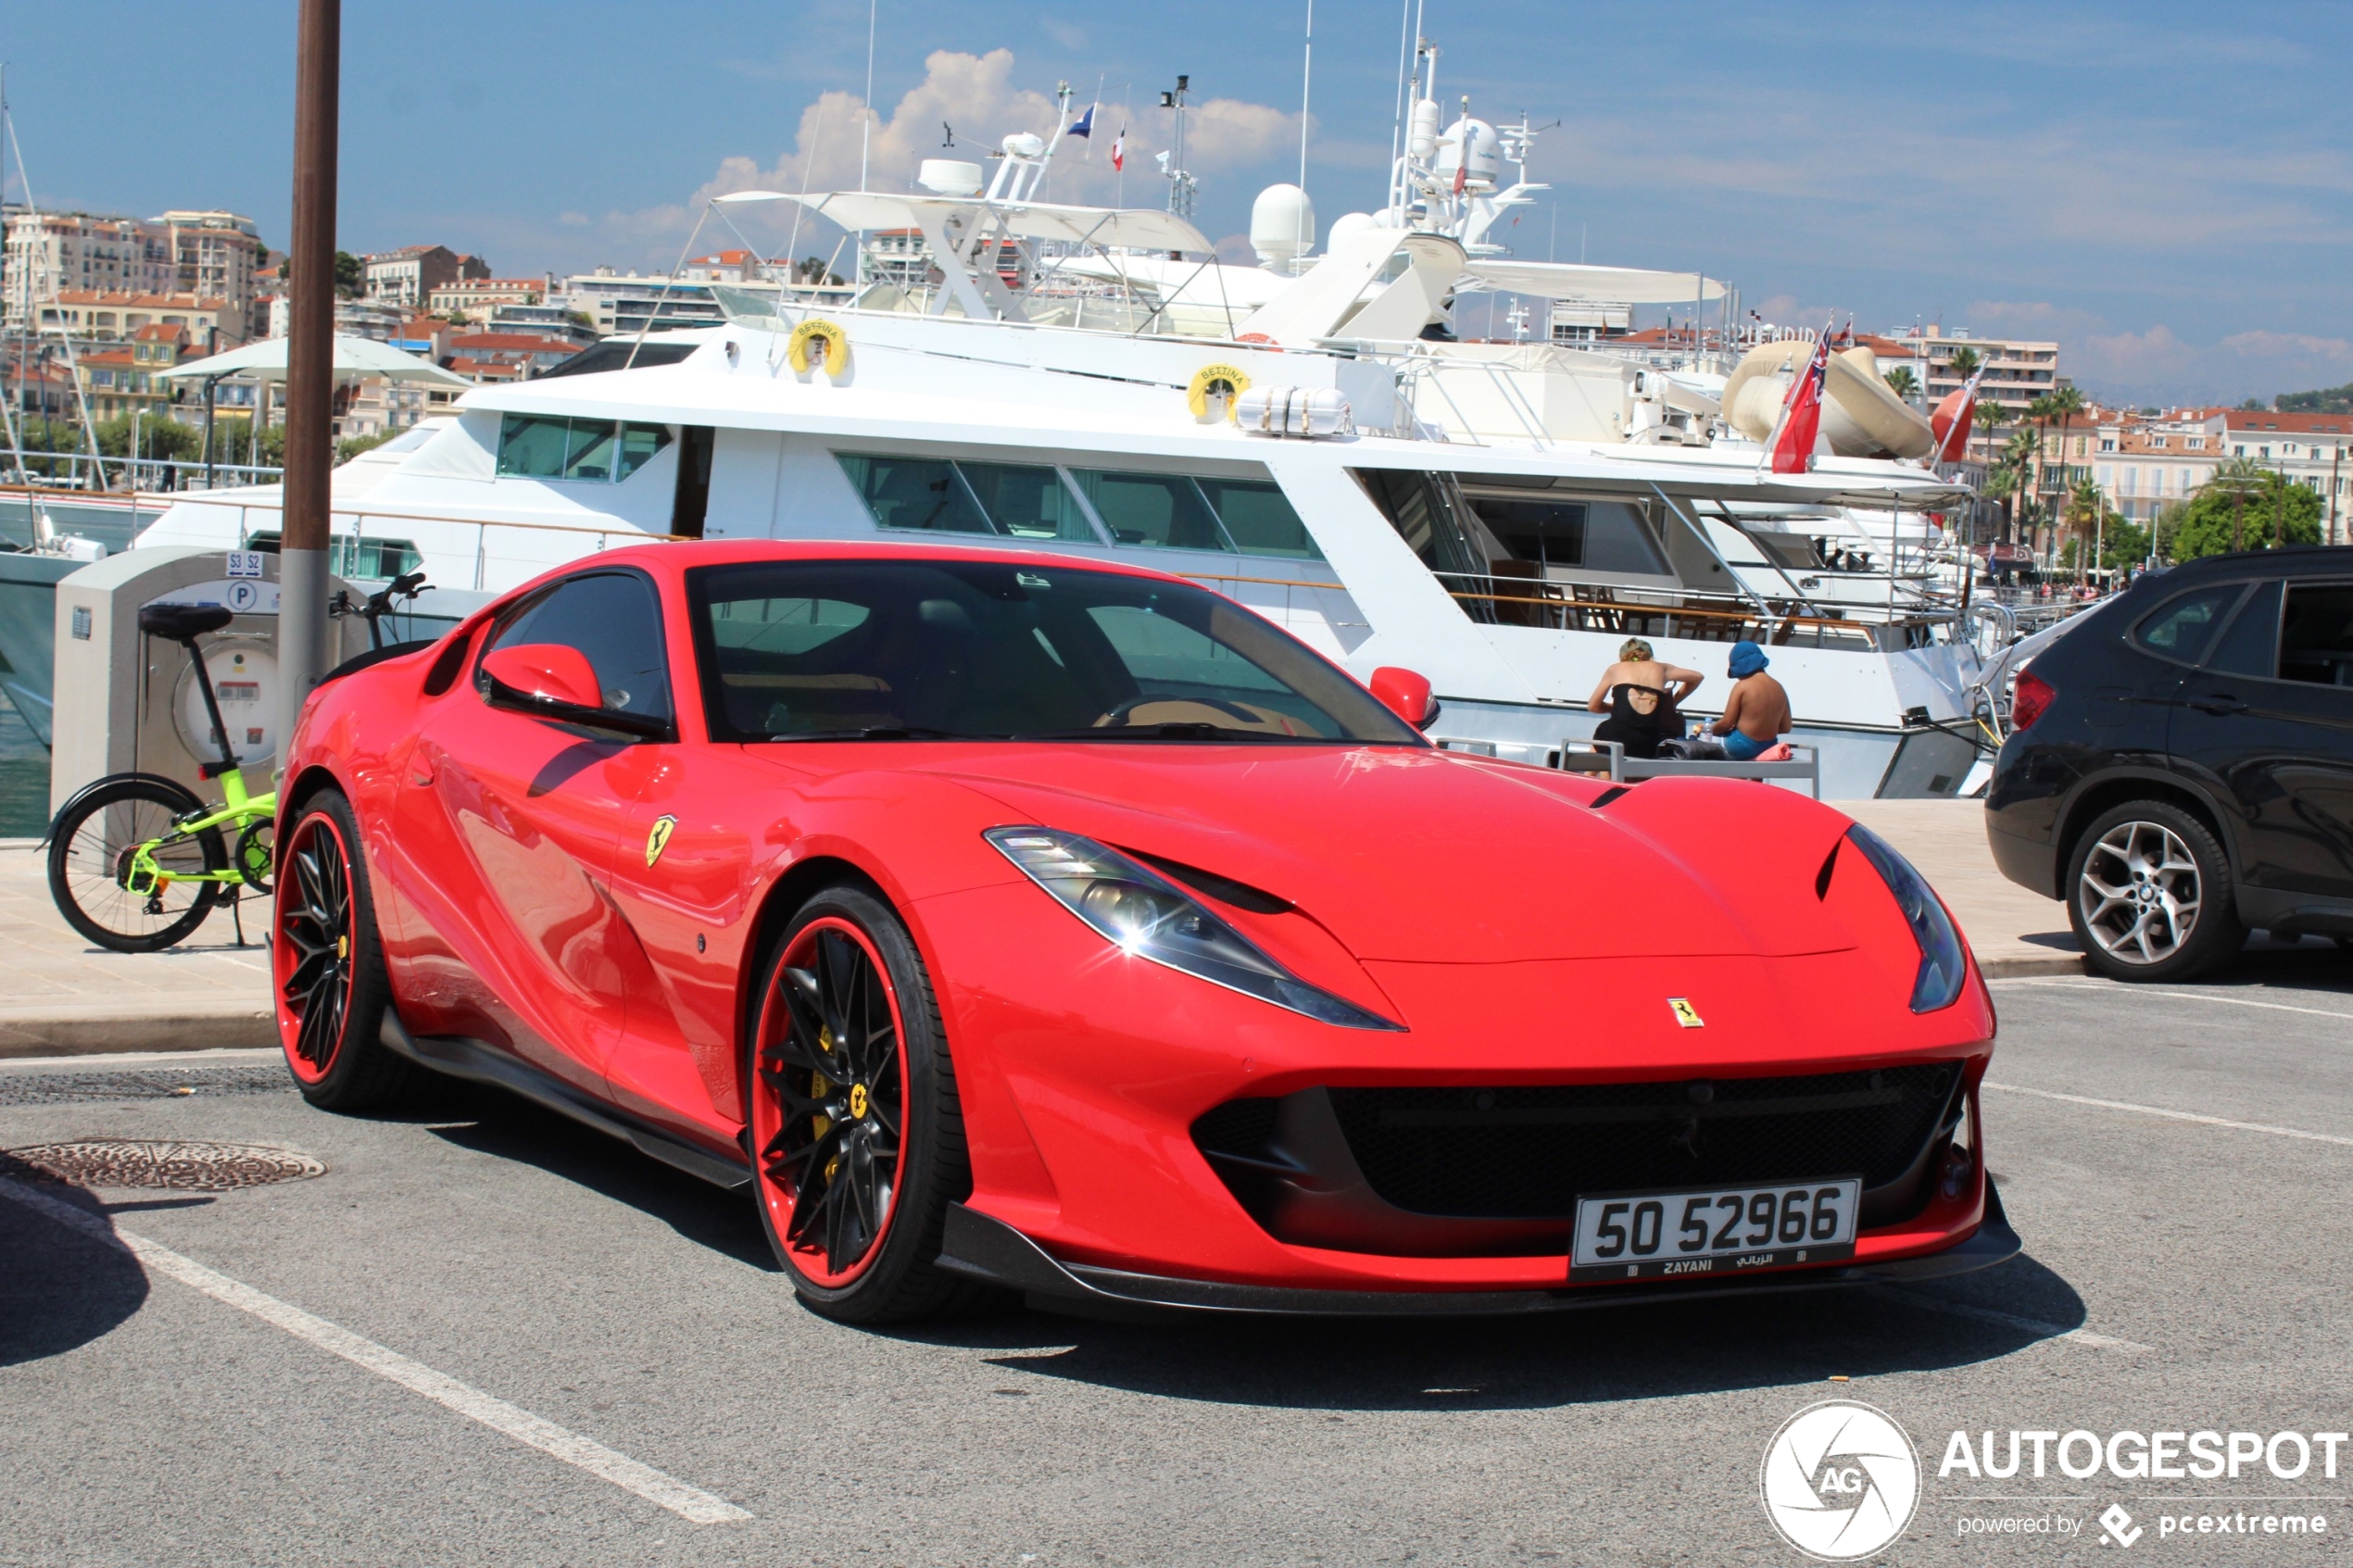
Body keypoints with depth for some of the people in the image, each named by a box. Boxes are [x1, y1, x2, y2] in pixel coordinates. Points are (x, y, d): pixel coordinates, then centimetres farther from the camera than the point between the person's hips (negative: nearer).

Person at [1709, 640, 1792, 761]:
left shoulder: (1742, 686, -13)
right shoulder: (1778, 688, 4)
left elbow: (1726, 724, -10)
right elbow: (1785, 728, 9)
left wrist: (1710, 730, 9)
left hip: (1742, 747, -6)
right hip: (1767, 749, 6)